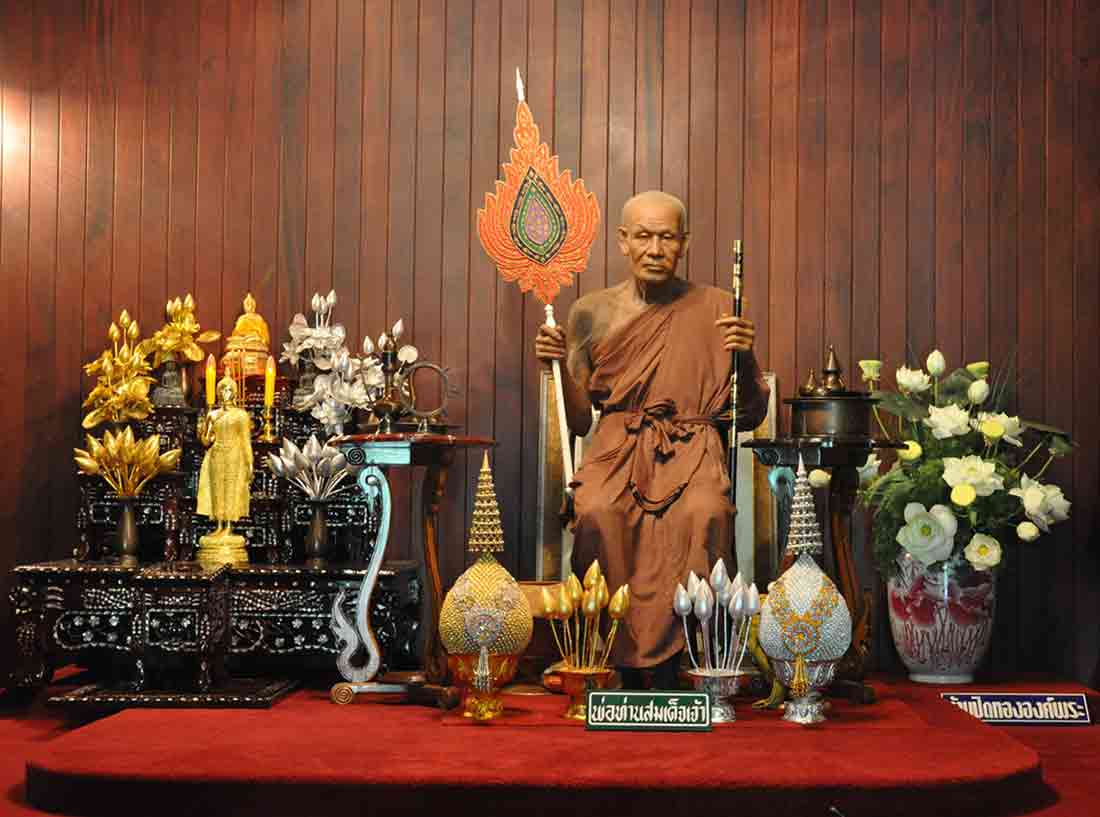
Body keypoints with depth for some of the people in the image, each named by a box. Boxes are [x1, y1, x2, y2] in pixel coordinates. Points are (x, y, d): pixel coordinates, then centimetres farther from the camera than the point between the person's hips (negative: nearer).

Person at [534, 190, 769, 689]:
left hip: (691, 449, 0)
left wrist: (744, 358, -9)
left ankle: (665, 666, -23)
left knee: (704, 513, -35)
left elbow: (749, 417, 9)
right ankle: (622, 665, -21)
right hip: (617, 447, 1)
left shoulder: (714, 309, 7)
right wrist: (560, 365, -5)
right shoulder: (592, 314, 10)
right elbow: (577, 422, 12)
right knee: (596, 512, -34)